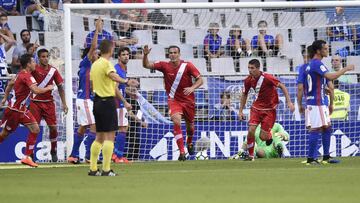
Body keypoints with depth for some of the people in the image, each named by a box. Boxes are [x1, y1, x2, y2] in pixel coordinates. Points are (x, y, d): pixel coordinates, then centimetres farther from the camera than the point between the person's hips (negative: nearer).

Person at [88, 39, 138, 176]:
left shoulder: (94, 64, 14)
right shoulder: (106, 63, -11)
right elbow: (113, 76, -32)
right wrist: (126, 81, -51)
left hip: (97, 101, 8)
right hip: (108, 102, -8)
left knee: (99, 137, 14)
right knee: (109, 136, -7)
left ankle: (93, 169, 13)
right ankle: (106, 170, -11)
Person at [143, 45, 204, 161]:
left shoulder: (187, 66, -9)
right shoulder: (165, 66, -6)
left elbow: (200, 80, -9)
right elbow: (146, 65, -7)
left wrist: (192, 88, -27)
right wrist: (145, 55, -26)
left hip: (188, 100, 1)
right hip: (173, 100, -1)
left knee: (190, 125, 16)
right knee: (176, 121, -25)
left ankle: (189, 143, 51)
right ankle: (182, 152, -26)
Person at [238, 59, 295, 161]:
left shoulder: (267, 78, -21)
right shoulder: (248, 80, -4)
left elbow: (282, 86, -15)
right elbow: (244, 95, 13)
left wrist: (289, 102, -21)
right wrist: (240, 111, 11)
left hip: (269, 109, -4)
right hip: (256, 107, 4)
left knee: (263, 137, -6)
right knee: (251, 130, -16)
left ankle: (269, 136, 32)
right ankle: (250, 156, -1)